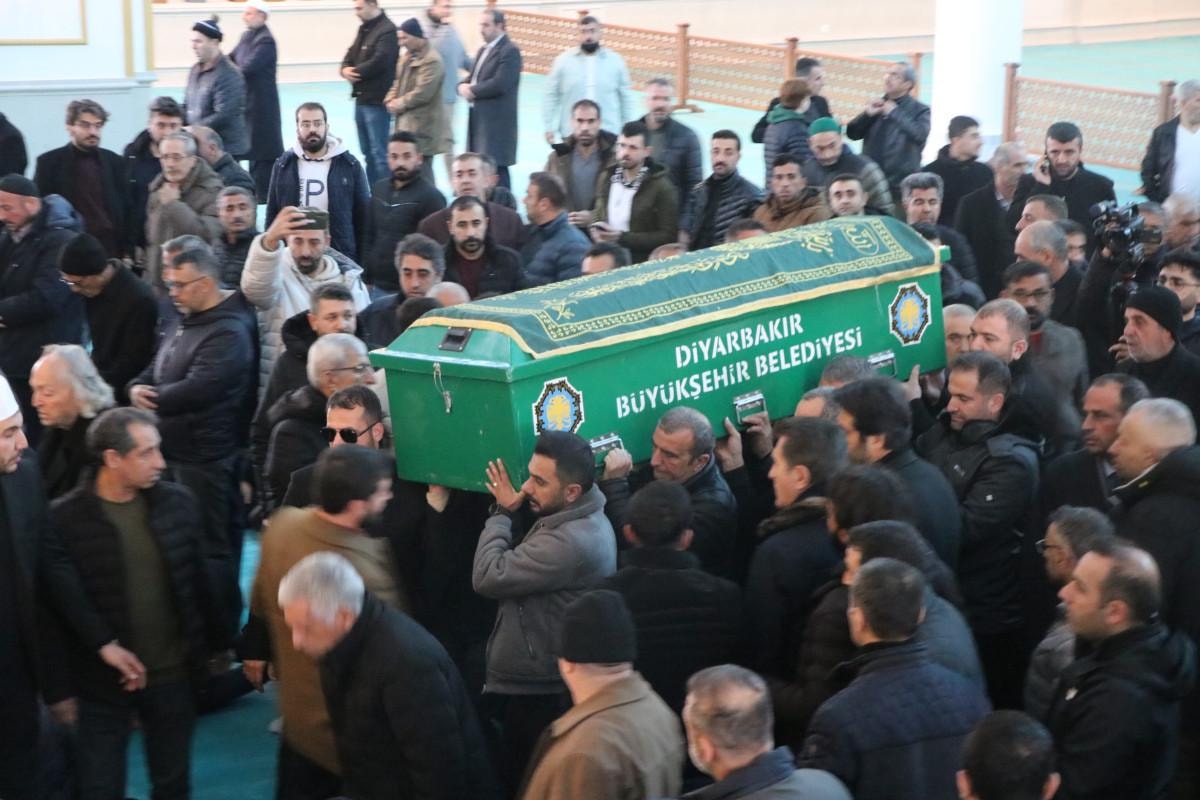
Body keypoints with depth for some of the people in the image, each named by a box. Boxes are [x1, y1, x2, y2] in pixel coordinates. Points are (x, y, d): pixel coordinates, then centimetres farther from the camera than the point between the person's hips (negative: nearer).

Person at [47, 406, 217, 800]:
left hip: (174, 674, 3)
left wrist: (212, 649, 5)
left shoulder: (178, 502, -5)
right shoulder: (64, 518, -15)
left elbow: (200, 581, 4)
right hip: (101, 682, -3)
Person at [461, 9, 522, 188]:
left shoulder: (510, 51, -11)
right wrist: (464, 86, -5)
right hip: (479, 118, 9)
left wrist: (472, 91, -11)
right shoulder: (483, 50, 19)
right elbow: (473, 79, 19)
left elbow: (499, 84, -21)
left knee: (495, 168, -10)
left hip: (497, 121, -9)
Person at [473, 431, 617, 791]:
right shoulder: (579, 519, 4)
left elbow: (488, 577, -27)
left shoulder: (570, 543, -30)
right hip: (541, 681, 10)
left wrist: (502, 514, -14)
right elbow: (521, 561, 12)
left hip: (536, 693, -10)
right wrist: (513, 511, -3)